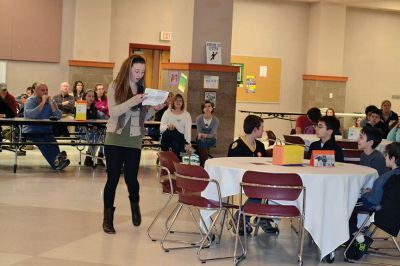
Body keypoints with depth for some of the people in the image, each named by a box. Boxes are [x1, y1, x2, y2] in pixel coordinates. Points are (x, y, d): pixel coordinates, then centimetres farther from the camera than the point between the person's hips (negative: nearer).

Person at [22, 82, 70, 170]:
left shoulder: (51, 101, 9)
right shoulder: (30, 101, -1)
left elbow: (58, 116, -6)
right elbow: (31, 115, -23)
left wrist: (51, 102, -12)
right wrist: (43, 102, -19)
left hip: (46, 131, 3)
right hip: (31, 131, -3)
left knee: (52, 141, -29)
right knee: (42, 142, -31)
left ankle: (57, 160, -46)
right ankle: (56, 162, -47)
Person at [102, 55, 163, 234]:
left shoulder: (143, 88, 5)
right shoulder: (115, 86, -4)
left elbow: (143, 115, 11)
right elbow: (113, 112, -13)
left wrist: (154, 108, -9)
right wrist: (132, 101, -24)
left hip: (134, 140, 2)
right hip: (115, 139, -2)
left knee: (131, 178, 0)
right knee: (112, 178, 0)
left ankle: (134, 203, 33)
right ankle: (108, 218, 13)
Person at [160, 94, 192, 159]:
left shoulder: (187, 115, 7)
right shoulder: (167, 112, 6)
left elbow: (188, 130, -3)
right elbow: (161, 128, -2)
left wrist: (187, 143, -17)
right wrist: (167, 126, -24)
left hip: (180, 137, -2)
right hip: (167, 138, 2)